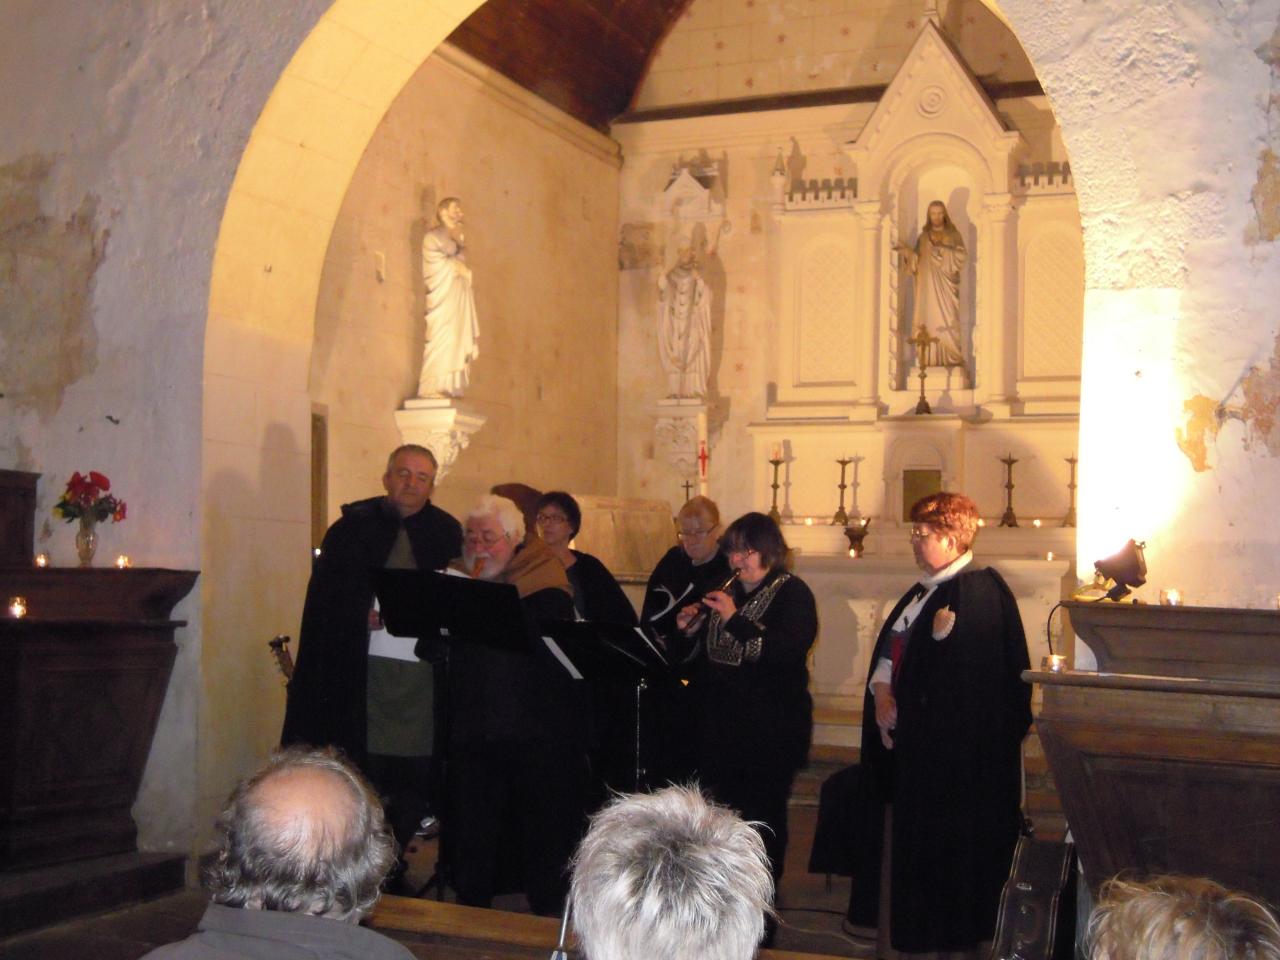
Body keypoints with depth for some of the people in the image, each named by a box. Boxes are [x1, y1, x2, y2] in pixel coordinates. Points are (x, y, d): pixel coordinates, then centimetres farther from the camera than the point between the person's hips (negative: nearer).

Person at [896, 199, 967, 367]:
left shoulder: (953, 235, 10)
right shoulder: (923, 237, 15)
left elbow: (962, 255, -3)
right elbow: (916, 261, 8)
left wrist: (944, 250, -14)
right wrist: (906, 251, -9)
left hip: (946, 285, -2)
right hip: (928, 285, 2)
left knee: (948, 319, -13)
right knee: (929, 319, -8)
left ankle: (952, 358, -15)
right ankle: (931, 359, -11)